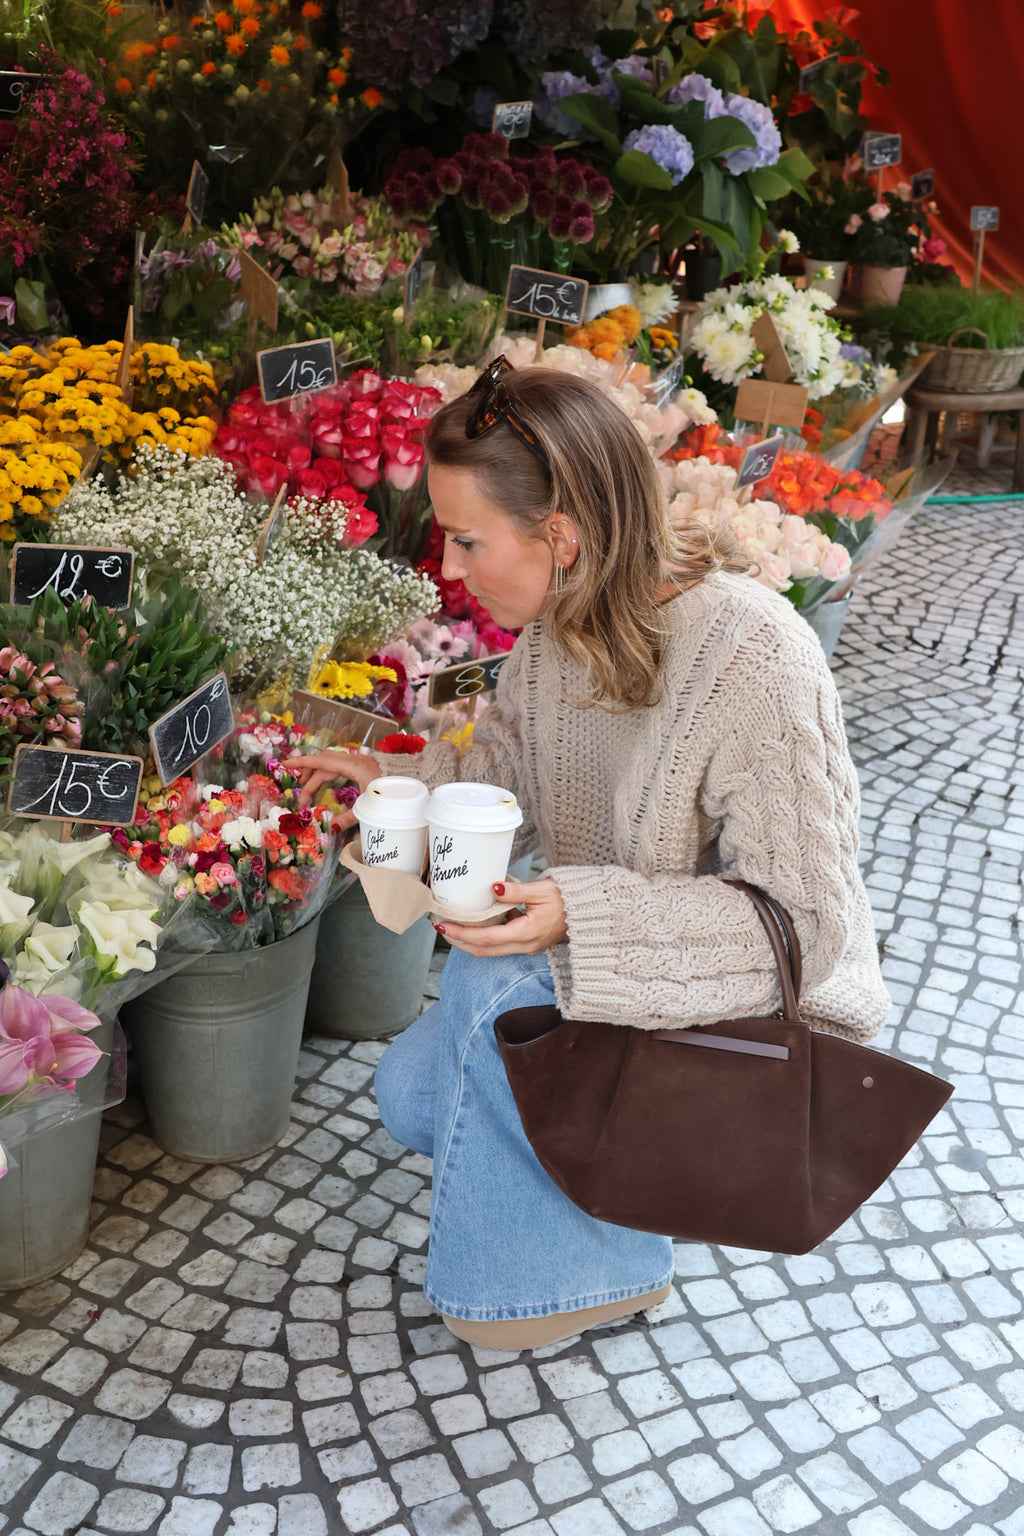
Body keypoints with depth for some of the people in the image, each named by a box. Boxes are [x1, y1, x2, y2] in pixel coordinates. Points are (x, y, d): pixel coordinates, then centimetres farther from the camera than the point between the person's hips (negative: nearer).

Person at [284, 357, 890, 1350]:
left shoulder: (753, 663, -32)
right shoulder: (559, 621, -9)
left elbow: (802, 923, -28)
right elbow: (510, 770, 9)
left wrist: (583, 916, -37)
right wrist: (391, 781, -8)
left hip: (767, 1006, -7)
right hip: (609, 965, 7)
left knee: (492, 983, -26)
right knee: (412, 1093, -4)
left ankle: (600, 1269, -5)